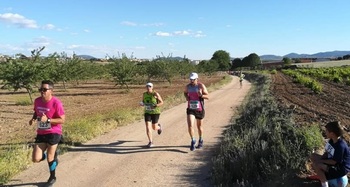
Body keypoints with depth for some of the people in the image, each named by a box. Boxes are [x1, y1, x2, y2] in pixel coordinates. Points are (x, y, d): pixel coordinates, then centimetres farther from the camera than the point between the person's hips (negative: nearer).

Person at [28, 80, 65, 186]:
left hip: (54, 133, -6)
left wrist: (47, 120, -28)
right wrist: (33, 119, -3)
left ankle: (52, 177, 30)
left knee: (49, 158, 4)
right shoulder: (37, 101, 0)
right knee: (36, 159, 0)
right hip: (41, 133, 6)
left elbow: (62, 120, -17)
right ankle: (53, 155, 32)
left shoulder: (56, 103, -19)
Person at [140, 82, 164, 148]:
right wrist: (142, 104, -13)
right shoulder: (144, 94, -1)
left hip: (155, 112, -3)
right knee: (148, 127, -11)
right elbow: (143, 102, 11)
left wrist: (155, 105, -26)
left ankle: (159, 127, 44)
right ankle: (150, 142, -2)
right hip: (147, 113, 3)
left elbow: (162, 102, -8)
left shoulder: (156, 94, -13)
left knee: (154, 128, 6)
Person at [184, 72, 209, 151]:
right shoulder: (187, 86, -2)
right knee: (190, 126, -15)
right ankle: (193, 141, 2)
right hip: (190, 109, 1)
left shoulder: (201, 86, -10)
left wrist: (201, 95, -28)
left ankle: (200, 141, 36)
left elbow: (207, 96, -7)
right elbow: (185, 92, 20)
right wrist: (186, 97, -2)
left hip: (199, 109, -1)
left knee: (199, 126, 14)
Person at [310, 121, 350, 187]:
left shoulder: (340, 146, -31)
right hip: (334, 161, 10)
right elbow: (327, 153, 7)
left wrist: (321, 161, -15)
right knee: (313, 155, 9)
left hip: (341, 169, -9)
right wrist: (321, 158, -10)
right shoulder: (331, 140, -3)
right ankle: (320, 175, 22)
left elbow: (334, 162, -25)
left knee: (315, 165, -26)